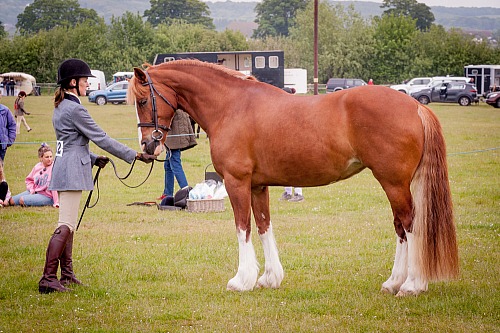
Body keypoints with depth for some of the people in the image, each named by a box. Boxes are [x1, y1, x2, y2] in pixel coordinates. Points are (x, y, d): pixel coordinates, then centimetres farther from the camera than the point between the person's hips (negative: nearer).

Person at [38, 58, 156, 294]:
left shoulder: (61, 107, 14)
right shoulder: (75, 109, -16)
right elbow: (101, 139, -15)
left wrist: (94, 159, 12)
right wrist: (135, 156, -11)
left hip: (63, 167, 10)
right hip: (72, 171, -10)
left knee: (69, 224, 16)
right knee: (65, 226, -11)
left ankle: (66, 274, 23)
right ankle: (48, 279, -15)